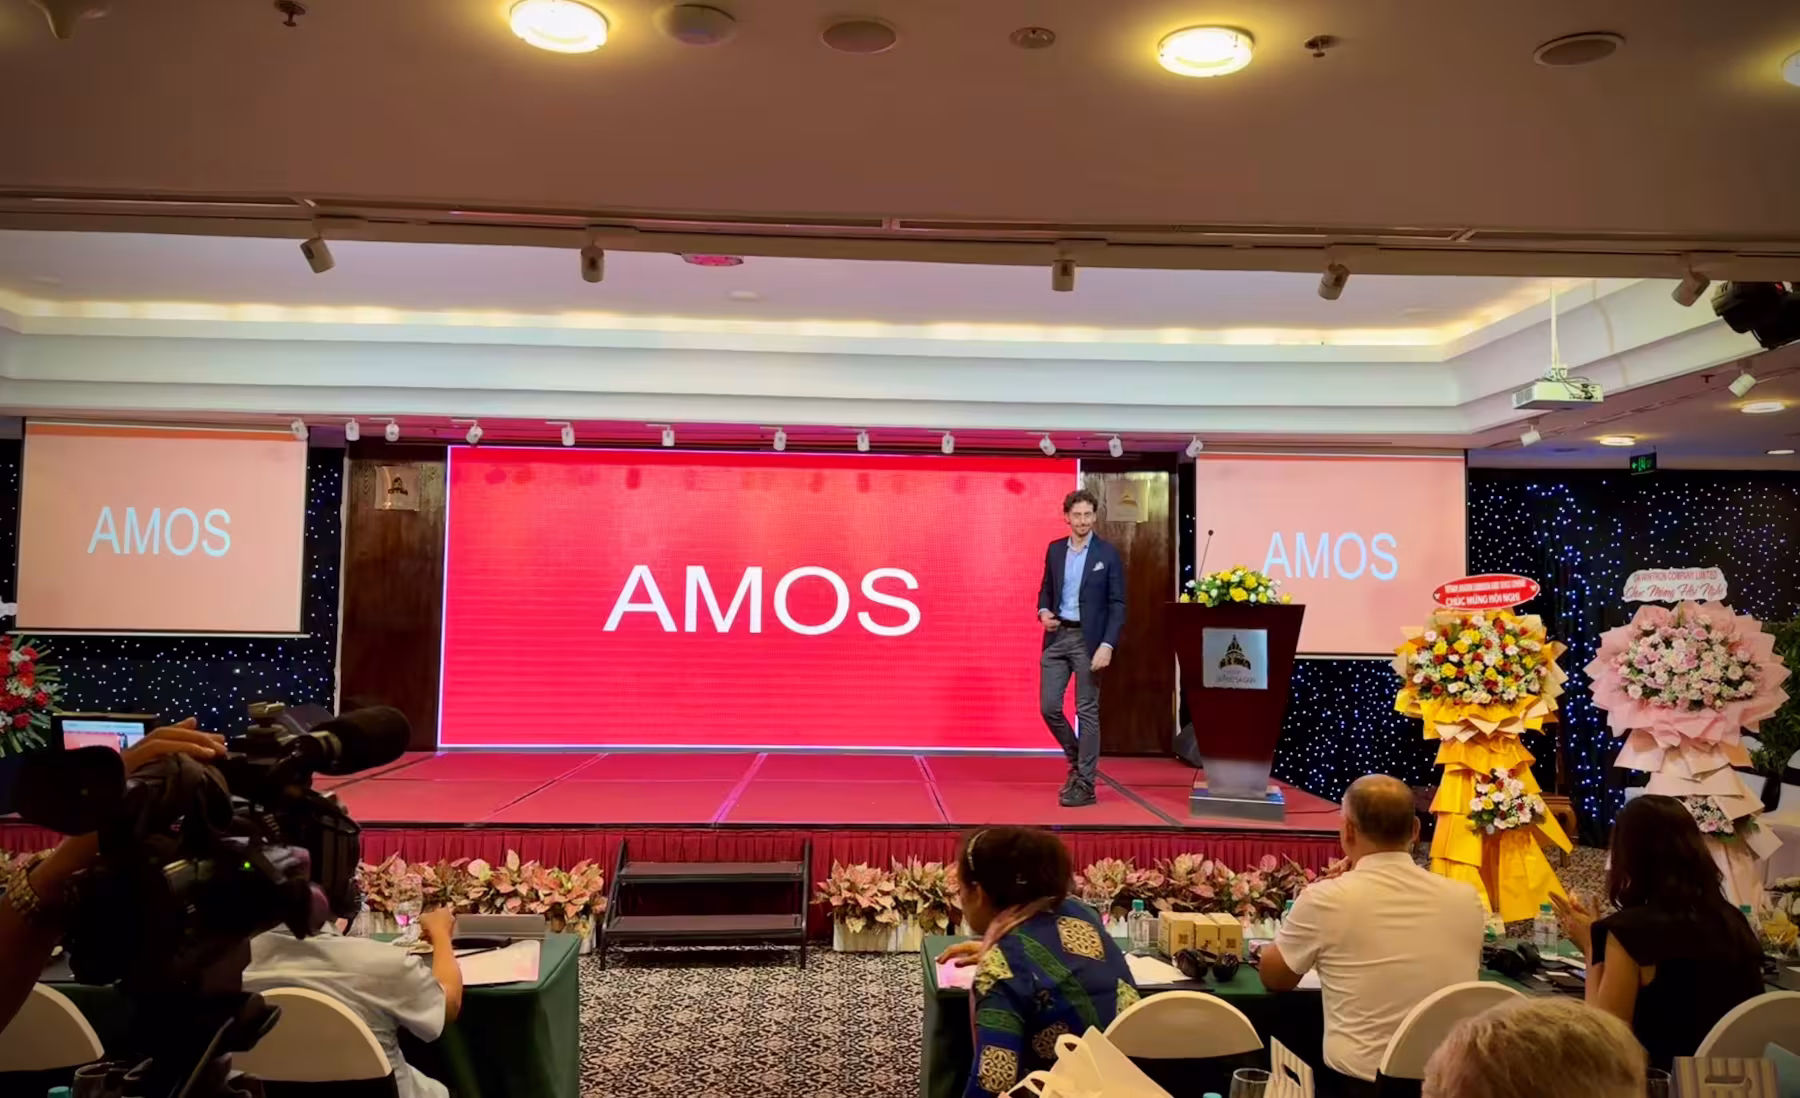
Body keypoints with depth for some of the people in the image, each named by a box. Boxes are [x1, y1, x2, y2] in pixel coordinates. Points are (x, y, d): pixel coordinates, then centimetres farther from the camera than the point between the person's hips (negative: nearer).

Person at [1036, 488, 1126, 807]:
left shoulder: (1108, 553, -5)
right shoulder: (1054, 549, 9)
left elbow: (1117, 604, -6)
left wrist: (1107, 645, -16)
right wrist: (1043, 611, -5)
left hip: (1088, 639, -4)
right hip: (1057, 636, 5)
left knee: (1086, 711, -1)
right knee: (1049, 706, 2)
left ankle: (1085, 785, 7)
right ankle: (1077, 760, 26)